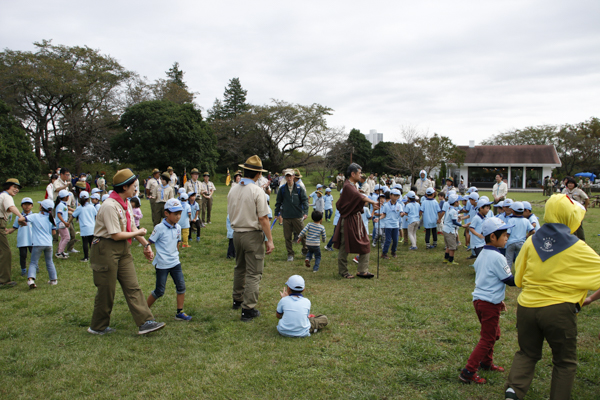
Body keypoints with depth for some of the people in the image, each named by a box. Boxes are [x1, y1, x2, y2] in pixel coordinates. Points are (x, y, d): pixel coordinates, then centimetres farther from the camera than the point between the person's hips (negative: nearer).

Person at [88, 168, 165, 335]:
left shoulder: (126, 204, 9)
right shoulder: (110, 206, -21)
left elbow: (132, 228, 15)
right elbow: (116, 235, -22)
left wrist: (146, 244, 11)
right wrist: (137, 233, -8)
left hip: (123, 250, 9)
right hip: (106, 250, -9)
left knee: (132, 287, 3)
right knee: (106, 290, 4)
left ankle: (145, 322, 3)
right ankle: (98, 327, 23)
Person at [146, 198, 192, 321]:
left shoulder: (178, 228, 4)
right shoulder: (159, 228, -15)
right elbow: (149, 243, -11)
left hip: (175, 263, 6)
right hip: (162, 265, -6)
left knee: (181, 286, 1)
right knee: (159, 291, 2)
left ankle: (179, 313, 13)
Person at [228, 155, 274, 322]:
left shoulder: (233, 190, 4)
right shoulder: (257, 191, -16)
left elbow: (230, 214, 11)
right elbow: (263, 218, -17)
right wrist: (269, 240, -13)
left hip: (237, 233, 7)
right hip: (253, 235, -7)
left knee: (239, 268, 22)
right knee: (253, 273, 1)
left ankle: (237, 300, 38)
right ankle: (248, 309, 3)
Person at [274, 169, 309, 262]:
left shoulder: (299, 188, 1)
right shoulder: (282, 189, 4)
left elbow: (305, 200, 1)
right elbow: (278, 202, 13)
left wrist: (305, 212, -9)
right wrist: (278, 214, 12)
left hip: (298, 216, -1)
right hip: (286, 217, 1)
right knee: (287, 237, 5)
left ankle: (305, 251, 22)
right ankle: (290, 254, 18)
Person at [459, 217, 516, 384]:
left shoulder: (482, 254, 9)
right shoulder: (497, 257, -18)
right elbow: (511, 281, -12)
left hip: (479, 299, 9)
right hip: (489, 303, -9)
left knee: (493, 333, 25)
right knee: (487, 339, 0)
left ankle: (486, 363, 39)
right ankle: (468, 372, 1)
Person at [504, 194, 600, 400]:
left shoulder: (531, 241, 1)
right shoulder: (578, 248, -8)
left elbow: (518, 277, 8)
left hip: (526, 307, 3)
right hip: (559, 310, -3)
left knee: (527, 354, 20)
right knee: (565, 362, 18)